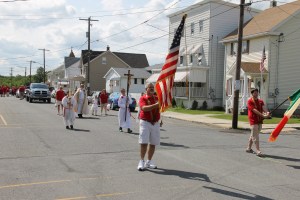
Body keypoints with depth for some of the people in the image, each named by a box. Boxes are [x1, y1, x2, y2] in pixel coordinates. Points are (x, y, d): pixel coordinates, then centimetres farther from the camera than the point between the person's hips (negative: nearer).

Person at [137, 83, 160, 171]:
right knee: (143, 142, -9)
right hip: (145, 122, -4)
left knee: (153, 143, 8)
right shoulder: (143, 98, -3)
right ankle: (141, 161, -1)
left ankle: (149, 161, 20)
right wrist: (155, 105, -30)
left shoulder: (157, 98, 11)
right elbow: (144, 108, -21)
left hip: (155, 123, 5)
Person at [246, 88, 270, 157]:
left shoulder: (261, 101, 12)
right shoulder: (250, 101, -7)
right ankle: (258, 151, -11)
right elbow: (254, 110, -18)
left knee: (253, 135, 15)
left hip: (260, 120, 6)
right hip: (253, 120, -6)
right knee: (255, 136, -9)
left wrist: (267, 113, -29)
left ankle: (249, 148, 27)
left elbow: (263, 108, -6)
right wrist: (263, 115, -28)